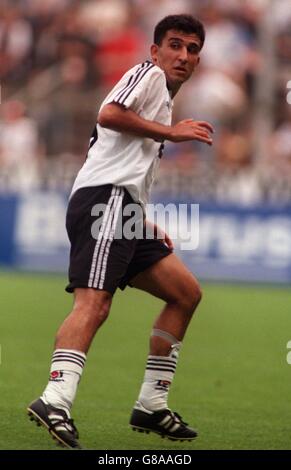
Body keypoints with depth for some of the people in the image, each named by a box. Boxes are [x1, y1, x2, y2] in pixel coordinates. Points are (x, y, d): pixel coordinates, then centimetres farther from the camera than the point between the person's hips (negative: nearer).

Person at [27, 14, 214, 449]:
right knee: (94, 301, -25)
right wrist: (170, 132, -11)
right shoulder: (149, 74, 5)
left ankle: (151, 405, 9)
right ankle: (55, 401, -41)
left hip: (123, 209, 10)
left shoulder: (161, 102, 32)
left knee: (186, 292, 11)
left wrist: (147, 226, 24)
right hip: (104, 197, -10)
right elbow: (109, 114, -15)